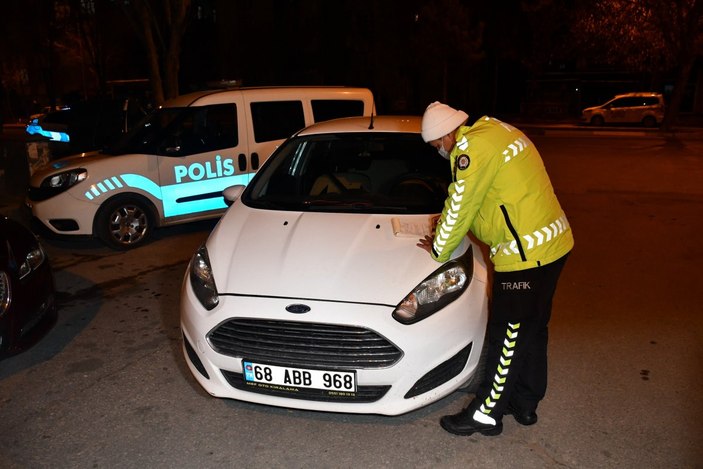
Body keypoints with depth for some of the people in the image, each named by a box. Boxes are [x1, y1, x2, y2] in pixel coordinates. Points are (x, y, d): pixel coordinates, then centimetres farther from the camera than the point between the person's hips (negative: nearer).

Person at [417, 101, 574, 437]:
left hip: (525, 255, -10)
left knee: (508, 335, 2)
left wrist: (438, 249, 3)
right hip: (552, 243, 10)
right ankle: (525, 402, 35)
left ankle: (486, 414, 18)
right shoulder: (493, 130, 14)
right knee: (532, 329, 19)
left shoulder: (472, 149, -18)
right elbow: (461, 200, 20)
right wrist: (445, 230, 23)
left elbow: (460, 208, -12)